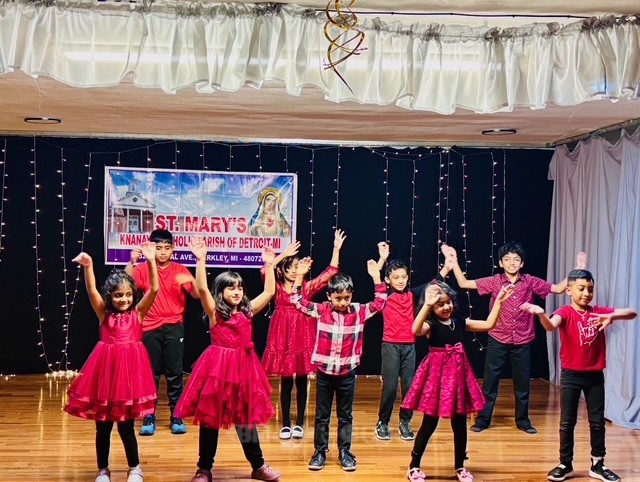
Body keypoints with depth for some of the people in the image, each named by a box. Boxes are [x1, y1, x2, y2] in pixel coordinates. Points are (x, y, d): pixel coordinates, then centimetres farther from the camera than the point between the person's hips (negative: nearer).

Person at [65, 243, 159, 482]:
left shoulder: (138, 312, 2)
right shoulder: (104, 314, 2)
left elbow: (154, 289, -10)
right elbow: (92, 291, -14)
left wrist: (151, 261, -22)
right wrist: (88, 267, -31)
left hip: (131, 367, -1)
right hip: (107, 368, 1)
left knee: (126, 425, 6)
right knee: (103, 425, 9)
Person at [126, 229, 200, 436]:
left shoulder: (180, 270, 3)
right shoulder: (143, 269, 1)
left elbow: (197, 294, -4)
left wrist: (189, 281, -25)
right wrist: (132, 262, -28)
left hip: (174, 328, 0)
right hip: (150, 328, 0)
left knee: (174, 372, 2)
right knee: (151, 373, 4)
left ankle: (176, 416, 10)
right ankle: (149, 416, 12)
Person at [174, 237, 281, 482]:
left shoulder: (247, 310, 8)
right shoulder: (214, 312, -5)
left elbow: (269, 291, 12)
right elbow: (202, 288, -21)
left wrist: (269, 264, 8)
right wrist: (201, 259, -28)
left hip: (243, 366, 4)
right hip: (218, 366, -4)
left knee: (246, 416, 13)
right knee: (210, 417, 4)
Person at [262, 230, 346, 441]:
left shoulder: (307, 287, 4)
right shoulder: (277, 288, 1)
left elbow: (330, 273, -1)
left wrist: (336, 249, -9)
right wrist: (283, 255, -22)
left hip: (303, 337, 1)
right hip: (284, 338, -1)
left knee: (302, 382, 7)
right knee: (286, 382, 5)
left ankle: (299, 423, 18)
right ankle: (286, 424, 15)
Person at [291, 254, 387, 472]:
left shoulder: (359, 311, -2)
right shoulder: (321, 310, -4)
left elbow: (379, 302, -3)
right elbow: (297, 300, -6)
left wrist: (376, 277, -13)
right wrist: (300, 276, -16)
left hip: (347, 373, 0)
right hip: (324, 372, 0)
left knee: (346, 416, 12)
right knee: (322, 415, 10)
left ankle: (345, 451, 23)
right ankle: (320, 451, 21)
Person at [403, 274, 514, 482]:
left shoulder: (460, 323, 5)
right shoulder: (430, 325, -11)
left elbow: (488, 324, 4)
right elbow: (415, 330, -34)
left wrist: (498, 301, -2)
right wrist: (427, 305, -41)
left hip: (458, 375, 5)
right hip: (437, 376, -5)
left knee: (459, 424, 11)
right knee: (429, 424, 3)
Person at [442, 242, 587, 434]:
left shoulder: (530, 282, -1)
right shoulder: (494, 282, -4)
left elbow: (558, 289, 3)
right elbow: (464, 283, -6)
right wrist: (454, 261, -13)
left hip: (522, 342, 1)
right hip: (497, 340, -1)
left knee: (522, 382, 12)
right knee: (490, 381, 5)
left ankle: (523, 420, 28)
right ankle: (483, 419, 18)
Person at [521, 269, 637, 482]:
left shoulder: (598, 312, 1)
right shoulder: (565, 312, -10)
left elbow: (632, 313, -6)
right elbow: (551, 326, -32)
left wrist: (611, 316, -27)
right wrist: (541, 313, -55)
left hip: (595, 375, 3)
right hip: (571, 375, -3)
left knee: (597, 421, 11)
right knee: (567, 422, 5)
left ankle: (597, 464, 24)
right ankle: (566, 464, 18)